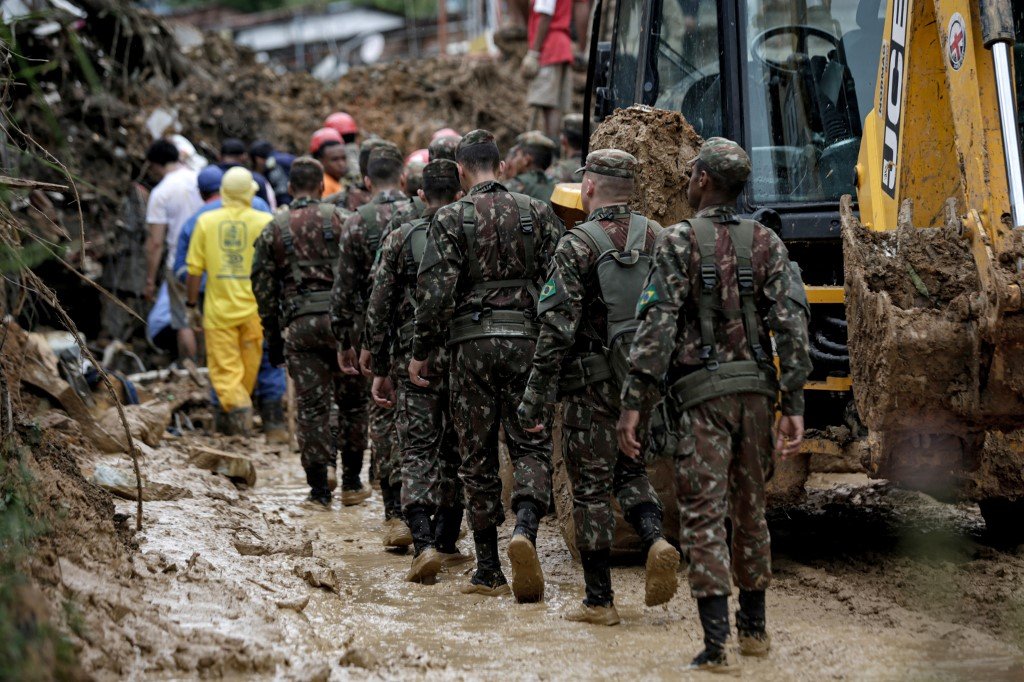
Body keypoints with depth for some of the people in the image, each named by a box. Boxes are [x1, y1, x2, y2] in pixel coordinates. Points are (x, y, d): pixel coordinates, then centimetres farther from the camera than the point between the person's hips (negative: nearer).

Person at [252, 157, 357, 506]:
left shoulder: (273, 230, 10)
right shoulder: (339, 219, 4)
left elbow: (263, 287, 10)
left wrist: (273, 339, 16)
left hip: (298, 323, 1)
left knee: (311, 405, 4)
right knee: (351, 398, 12)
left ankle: (319, 486, 3)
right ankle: (351, 476, 9)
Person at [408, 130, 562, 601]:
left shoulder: (452, 218, -2)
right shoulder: (537, 213, 5)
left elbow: (435, 292, -8)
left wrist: (421, 353, 1)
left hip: (471, 342, -1)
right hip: (526, 340, 1)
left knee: (478, 456, 6)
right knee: (531, 444, 7)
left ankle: (488, 572, 9)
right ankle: (525, 527, -22)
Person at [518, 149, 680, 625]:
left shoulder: (577, 246, -11)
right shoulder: (656, 238, 4)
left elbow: (557, 330, -14)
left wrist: (534, 398, -10)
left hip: (593, 384, -5)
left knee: (591, 488, 4)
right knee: (629, 470, 22)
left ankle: (599, 601, 7)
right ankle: (656, 541, -4)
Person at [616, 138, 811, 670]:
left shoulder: (678, 243, -4)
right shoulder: (767, 244, 8)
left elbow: (657, 325, -12)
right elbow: (791, 323, 0)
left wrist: (633, 401, -11)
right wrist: (794, 404, -1)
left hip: (701, 392, -4)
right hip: (756, 389, 4)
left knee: (703, 516, -3)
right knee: (750, 511, 18)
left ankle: (715, 641, -11)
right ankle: (753, 627, 28)